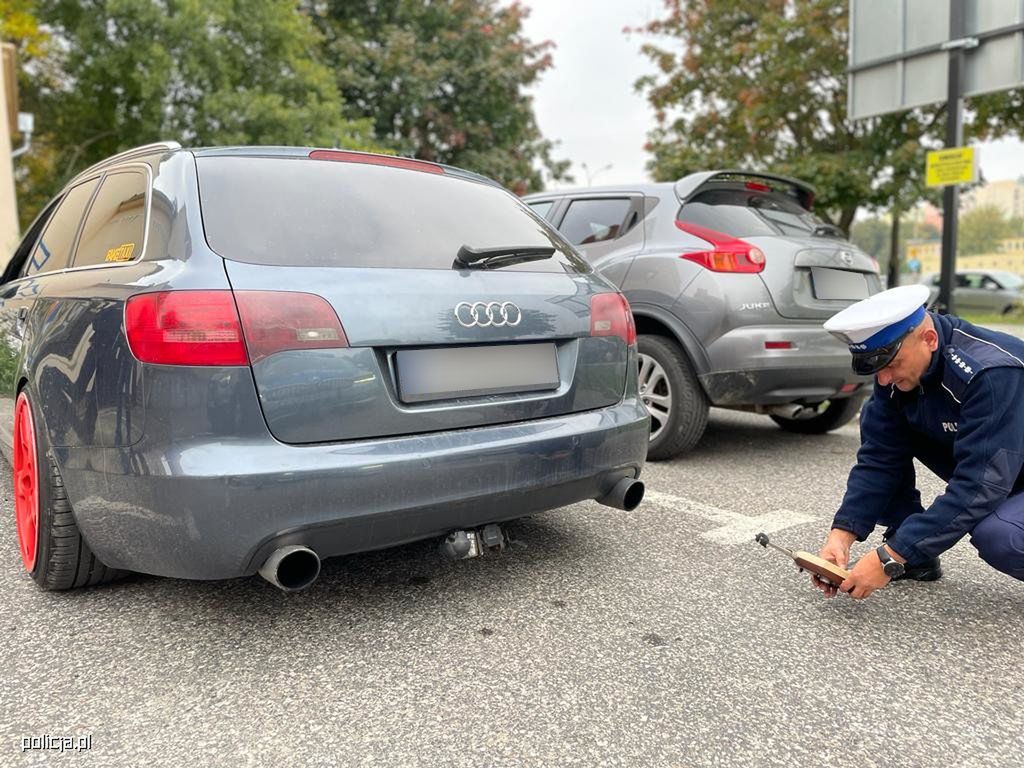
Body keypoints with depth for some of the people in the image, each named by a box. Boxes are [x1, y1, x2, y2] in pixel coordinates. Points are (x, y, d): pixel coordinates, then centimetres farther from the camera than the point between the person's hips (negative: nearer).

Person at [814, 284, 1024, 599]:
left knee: (994, 534, -37)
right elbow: (879, 458, -12)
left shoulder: (993, 374, -33)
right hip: (972, 465, 7)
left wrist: (889, 558, -37)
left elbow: (978, 489, -36)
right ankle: (914, 555, 1)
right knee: (877, 427, -10)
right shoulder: (899, 365, -13)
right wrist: (842, 534, -24)